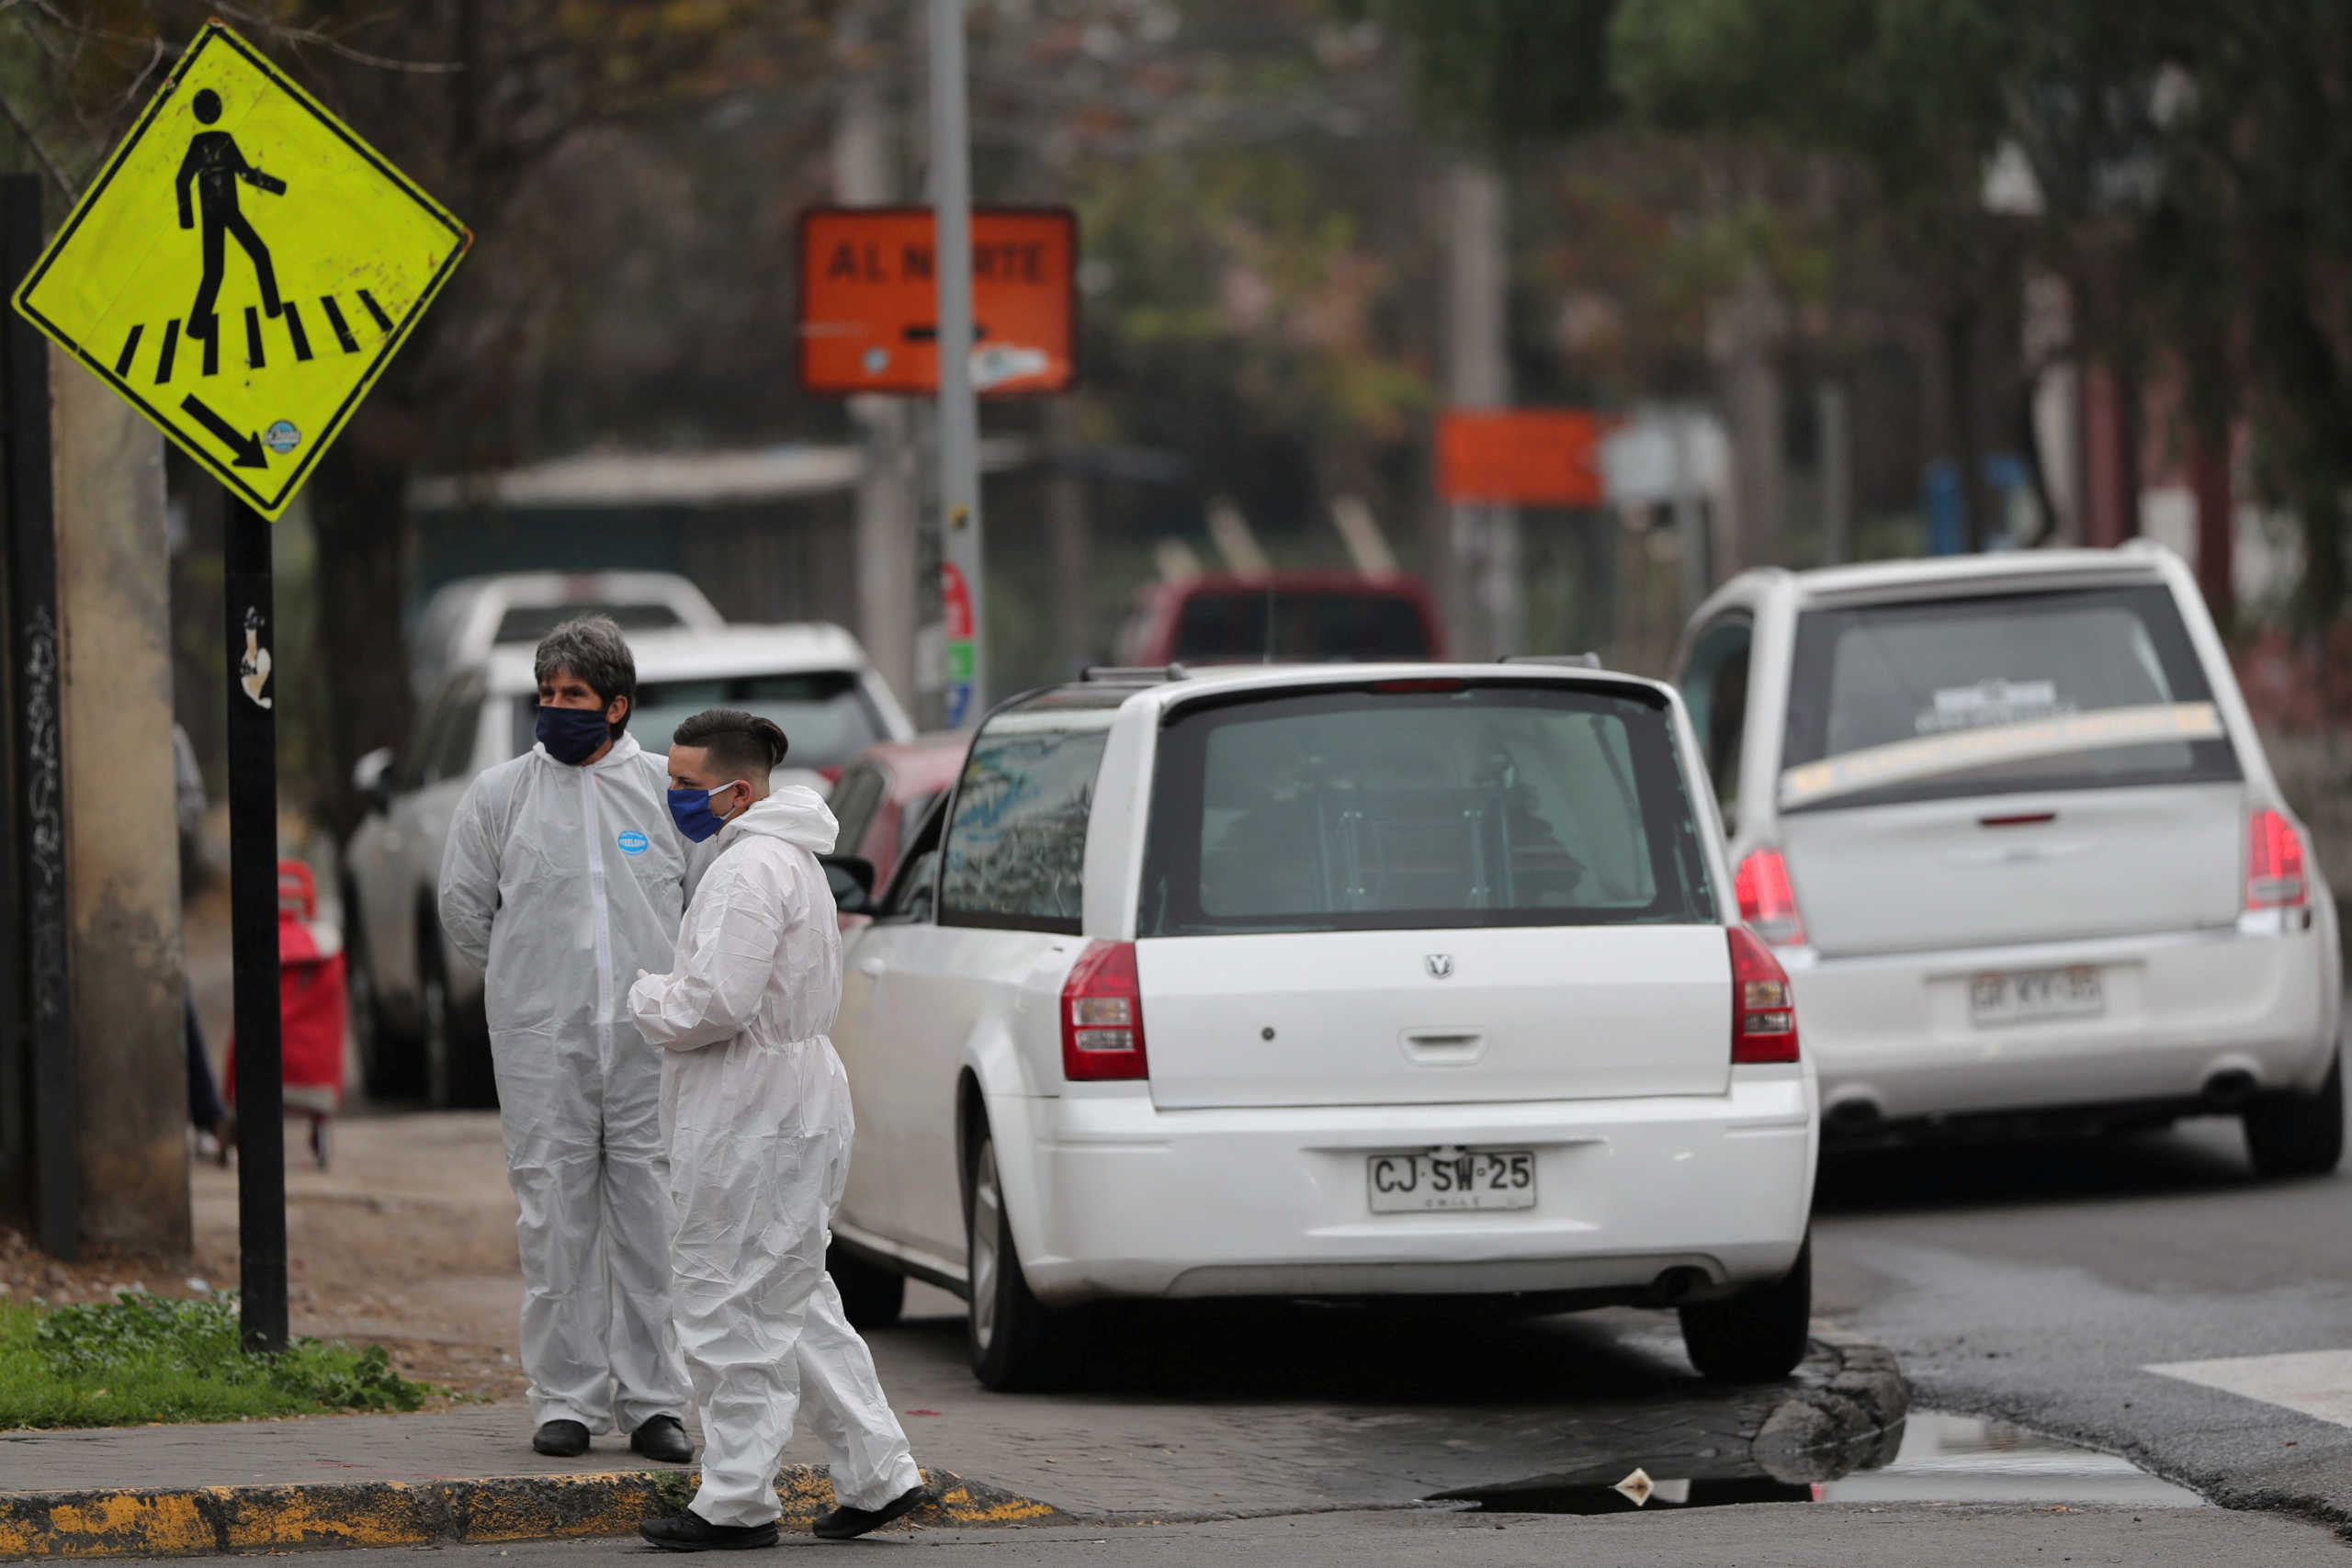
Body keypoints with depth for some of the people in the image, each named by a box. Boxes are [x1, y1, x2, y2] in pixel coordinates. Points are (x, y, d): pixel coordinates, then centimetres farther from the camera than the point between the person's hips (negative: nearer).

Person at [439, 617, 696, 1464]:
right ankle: (564, 1397, 4)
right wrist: (528, 979, 12)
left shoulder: (668, 790, 5)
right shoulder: (499, 794, 4)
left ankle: (652, 1397, 6)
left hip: (651, 1039, 0)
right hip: (541, 1043, 0)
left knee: (653, 1216, 0)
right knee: (556, 1218, -1)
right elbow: (464, 903, 13)